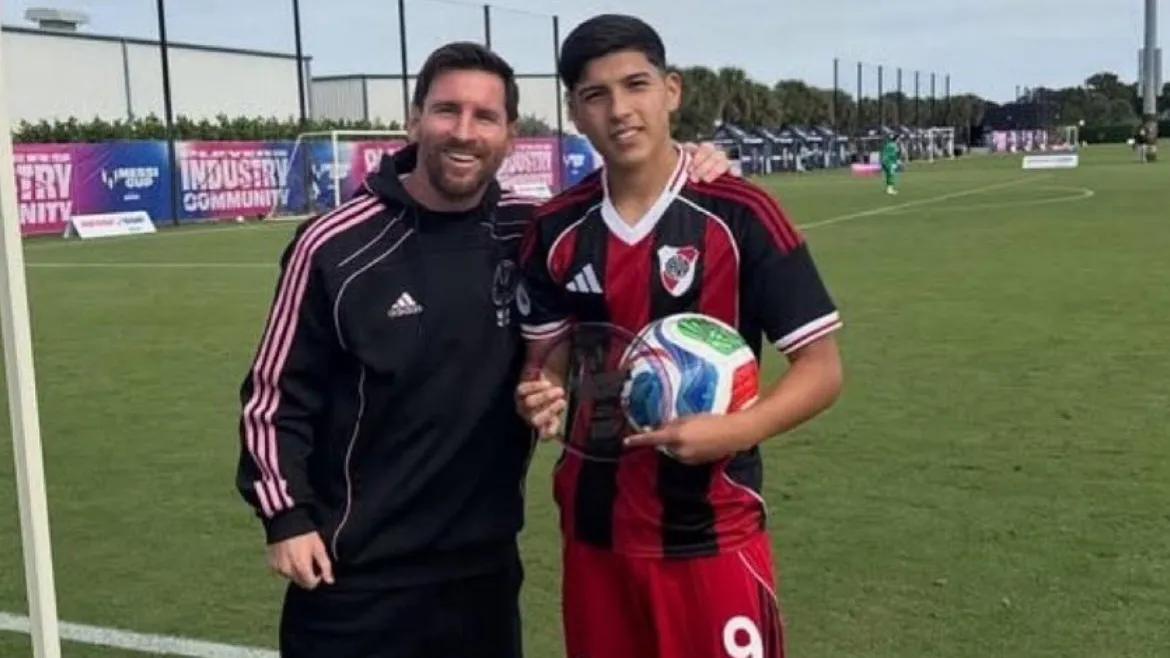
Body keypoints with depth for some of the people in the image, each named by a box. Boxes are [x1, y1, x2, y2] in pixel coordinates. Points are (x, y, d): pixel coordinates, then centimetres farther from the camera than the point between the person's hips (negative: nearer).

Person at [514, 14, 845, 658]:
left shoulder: (740, 215, -11)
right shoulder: (556, 229, 1)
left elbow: (821, 367, -9)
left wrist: (734, 431, -24)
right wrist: (541, 392, -10)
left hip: (711, 531, -4)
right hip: (594, 527, 4)